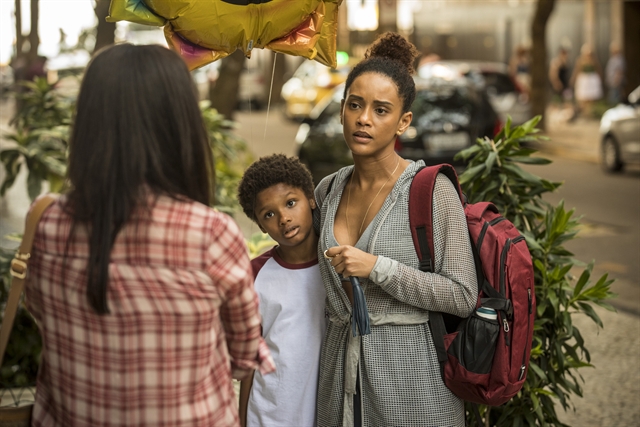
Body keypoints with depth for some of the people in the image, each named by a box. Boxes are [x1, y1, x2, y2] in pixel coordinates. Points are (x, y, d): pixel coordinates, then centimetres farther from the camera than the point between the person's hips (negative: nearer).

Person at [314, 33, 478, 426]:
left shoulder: (432, 190, -11)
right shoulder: (328, 190, 6)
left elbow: (462, 297, -15)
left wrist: (377, 267, -20)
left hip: (412, 373, -5)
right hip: (342, 368, 5)